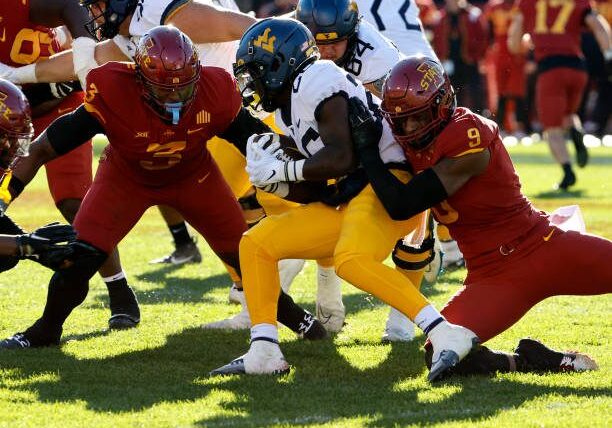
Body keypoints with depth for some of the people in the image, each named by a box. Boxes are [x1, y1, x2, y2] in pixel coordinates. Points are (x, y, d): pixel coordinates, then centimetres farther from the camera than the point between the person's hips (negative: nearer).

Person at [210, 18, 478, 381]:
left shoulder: (315, 82, -12)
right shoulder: (289, 109, 18)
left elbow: (341, 158, -22)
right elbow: (318, 192, 17)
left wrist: (285, 170, -10)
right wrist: (276, 181, 0)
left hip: (387, 184, -10)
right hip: (349, 200, 10)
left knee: (351, 261, -36)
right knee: (256, 243, 9)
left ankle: (445, 334, -37)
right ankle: (264, 353, 6)